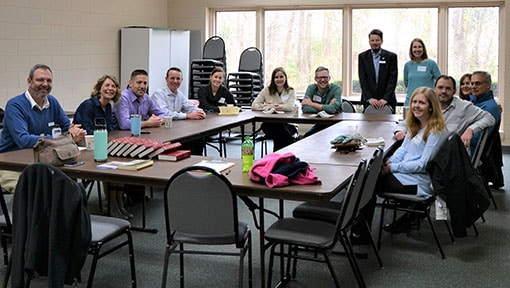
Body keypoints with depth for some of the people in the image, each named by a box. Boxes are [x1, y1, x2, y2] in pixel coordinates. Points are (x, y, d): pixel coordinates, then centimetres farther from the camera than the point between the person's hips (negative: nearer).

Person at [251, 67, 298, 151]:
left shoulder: (291, 91, 10)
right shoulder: (267, 90, 14)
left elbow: (290, 107, -10)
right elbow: (254, 105, 5)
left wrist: (270, 106, -17)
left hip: (287, 123, 0)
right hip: (269, 123, 1)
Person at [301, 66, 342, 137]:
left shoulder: (336, 89, -12)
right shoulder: (311, 88, -3)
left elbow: (333, 109, -28)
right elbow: (304, 108, -17)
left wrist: (312, 104, -19)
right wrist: (326, 108, -23)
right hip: (320, 125, 3)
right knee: (306, 136, -21)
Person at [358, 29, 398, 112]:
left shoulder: (391, 56, 3)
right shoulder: (362, 57, 6)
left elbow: (393, 79, -3)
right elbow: (362, 79, -1)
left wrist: (385, 98, -15)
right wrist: (369, 98, -12)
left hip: (387, 100, -1)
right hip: (368, 101, 1)